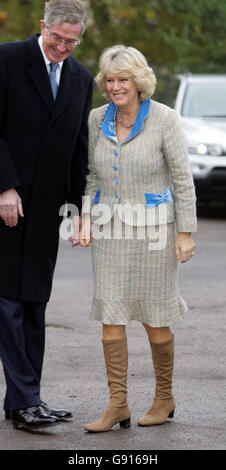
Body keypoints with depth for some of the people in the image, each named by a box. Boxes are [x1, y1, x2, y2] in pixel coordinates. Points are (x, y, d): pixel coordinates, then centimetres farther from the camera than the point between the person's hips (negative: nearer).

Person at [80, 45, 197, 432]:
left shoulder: (164, 119, -10)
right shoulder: (97, 120, 3)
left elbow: (182, 179, -7)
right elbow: (91, 175, 12)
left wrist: (186, 233, -8)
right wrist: (86, 219, -1)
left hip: (152, 226, -4)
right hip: (110, 226, 4)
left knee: (154, 318, 4)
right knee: (110, 314, -1)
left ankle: (165, 398, 23)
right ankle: (118, 405, 4)